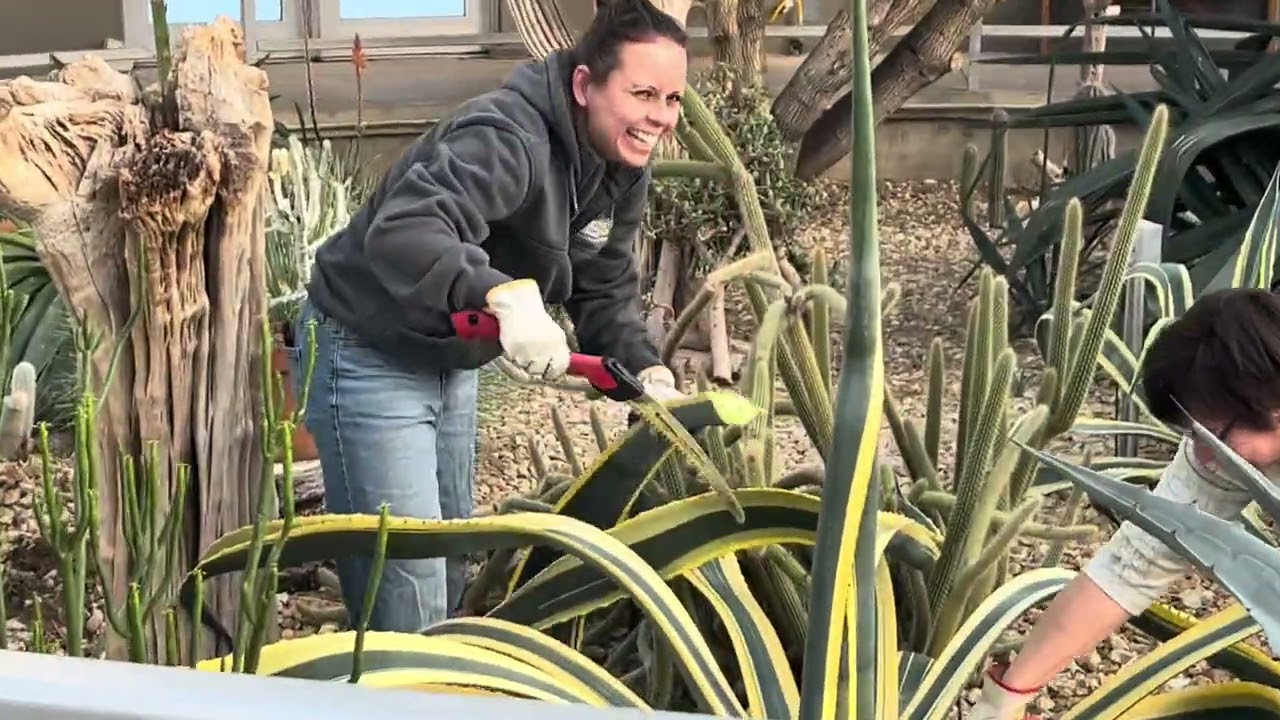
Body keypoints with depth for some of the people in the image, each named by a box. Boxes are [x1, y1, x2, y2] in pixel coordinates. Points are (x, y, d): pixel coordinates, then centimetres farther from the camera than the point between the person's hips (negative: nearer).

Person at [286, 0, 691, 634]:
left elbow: (604, 293, 3)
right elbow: (400, 231, -44)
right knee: (405, 575, -8)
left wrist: (647, 372, -14)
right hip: (368, 352, -9)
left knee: (451, 560, 21)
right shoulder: (507, 138, -30)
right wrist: (504, 293, -58)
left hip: (450, 359, 9)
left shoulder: (621, 169, -2)